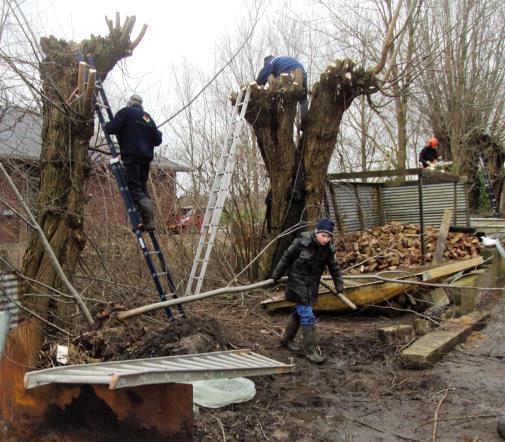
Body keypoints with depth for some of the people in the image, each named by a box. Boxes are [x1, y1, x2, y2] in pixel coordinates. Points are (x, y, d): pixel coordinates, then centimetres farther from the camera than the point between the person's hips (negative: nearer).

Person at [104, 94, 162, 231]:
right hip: (146, 156, 6)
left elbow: (111, 128, -8)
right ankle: (149, 220, 1)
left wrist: (105, 126, 14)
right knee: (142, 186, 12)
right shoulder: (148, 117, 21)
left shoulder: (126, 112, 3)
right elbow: (157, 140, 18)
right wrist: (158, 133, 40)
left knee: (134, 186, -9)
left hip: (131, 154, -6)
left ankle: (148, 218, -29)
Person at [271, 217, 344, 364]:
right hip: (298, 282, -6)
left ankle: (286, 339, 38)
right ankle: (310, 351, -4)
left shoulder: (328, 249, -6)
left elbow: (334, 267, 10)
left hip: (312, 284, 6)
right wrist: (276, 275, -1)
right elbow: (286, 258, -10)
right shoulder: (302, 242, -22)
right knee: (307, 315, -11)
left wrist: (339, 283, 7)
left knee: (299, 312, 20)